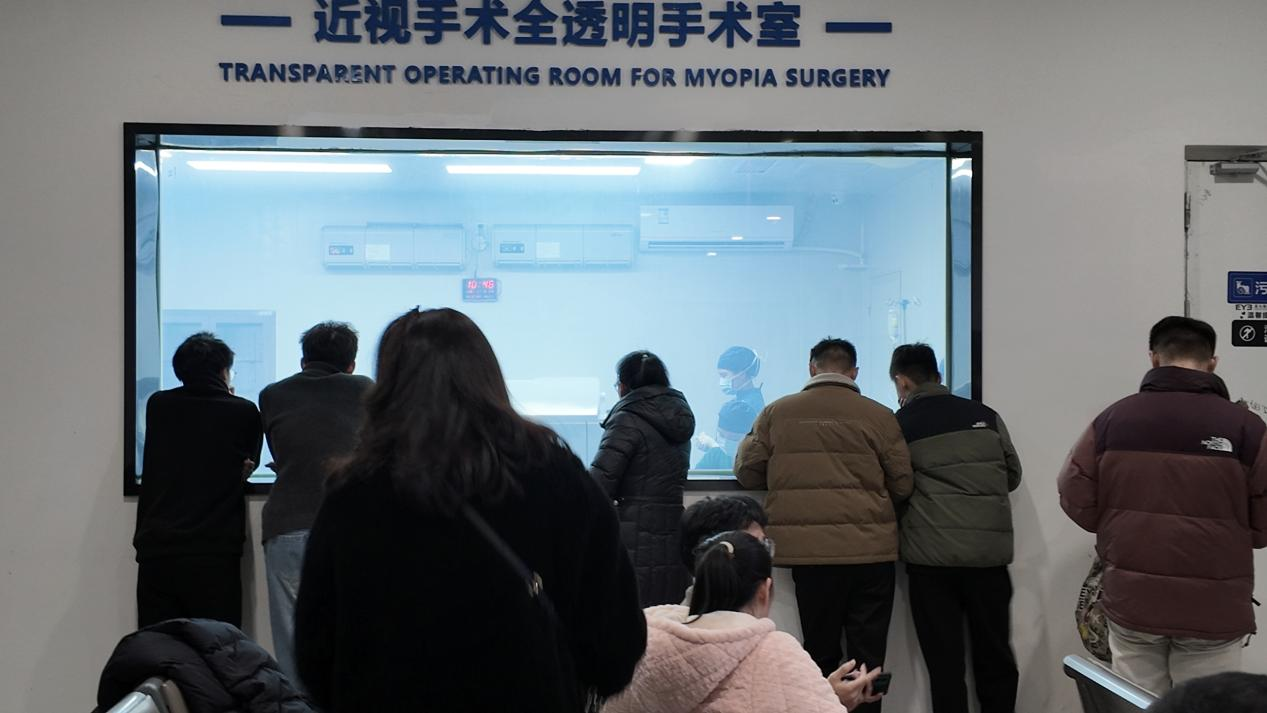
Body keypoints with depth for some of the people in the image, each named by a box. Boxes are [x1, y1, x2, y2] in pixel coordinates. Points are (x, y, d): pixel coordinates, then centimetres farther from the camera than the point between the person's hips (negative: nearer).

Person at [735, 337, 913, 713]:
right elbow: (902, 486, 1)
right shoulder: (879, 416, -3)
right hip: (871, 551, -1)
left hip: (810, 552, 1)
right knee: (867, 657, 6)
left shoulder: (777, 412, 2)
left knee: (820, 655, 11)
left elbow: (747, 472, 9)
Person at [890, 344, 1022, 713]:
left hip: (932, 557, -2)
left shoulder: (900, 425, -1)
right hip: (990, 553, 2)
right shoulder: (985, 416, 7)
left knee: (944, 662, 4)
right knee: (995, 656, 13)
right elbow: (1013, 475, 15)